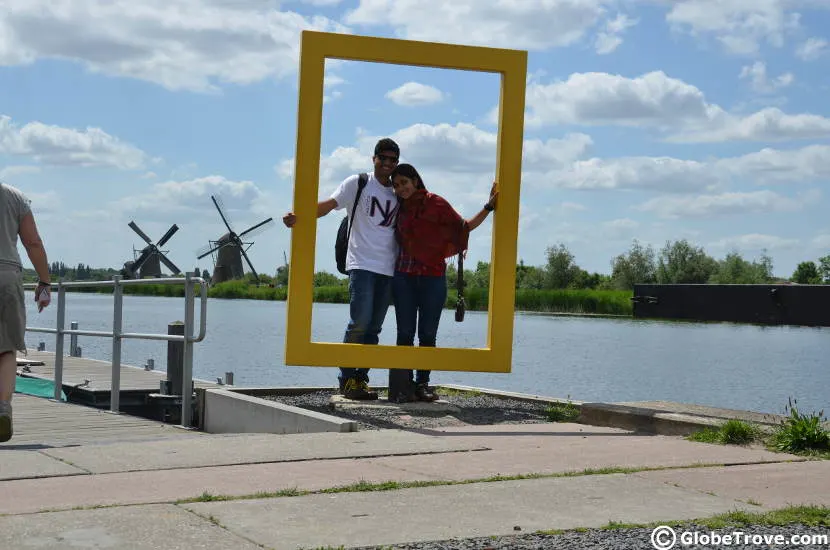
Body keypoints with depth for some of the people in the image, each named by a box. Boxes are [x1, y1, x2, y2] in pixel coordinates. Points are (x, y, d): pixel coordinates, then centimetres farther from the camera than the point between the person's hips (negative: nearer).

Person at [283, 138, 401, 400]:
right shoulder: (357, 184, 3)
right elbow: (328, 205, -8)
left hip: (388, 269, 5)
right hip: (362, 264, -5)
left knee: (373, 327, 4)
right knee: (360, 321, -15)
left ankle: (360, 378, 9)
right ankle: (346, 379, -7)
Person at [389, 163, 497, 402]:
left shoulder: (435, 203, 1)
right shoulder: (399, 208, 12)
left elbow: (464, 226, 1)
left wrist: (488, 207, -7)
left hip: (433, 277, -2)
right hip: (403, 277, 3)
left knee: (428, 334, 1)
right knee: (405, 333, -1)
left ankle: (422, 383, 8)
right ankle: (406, 384, 2)